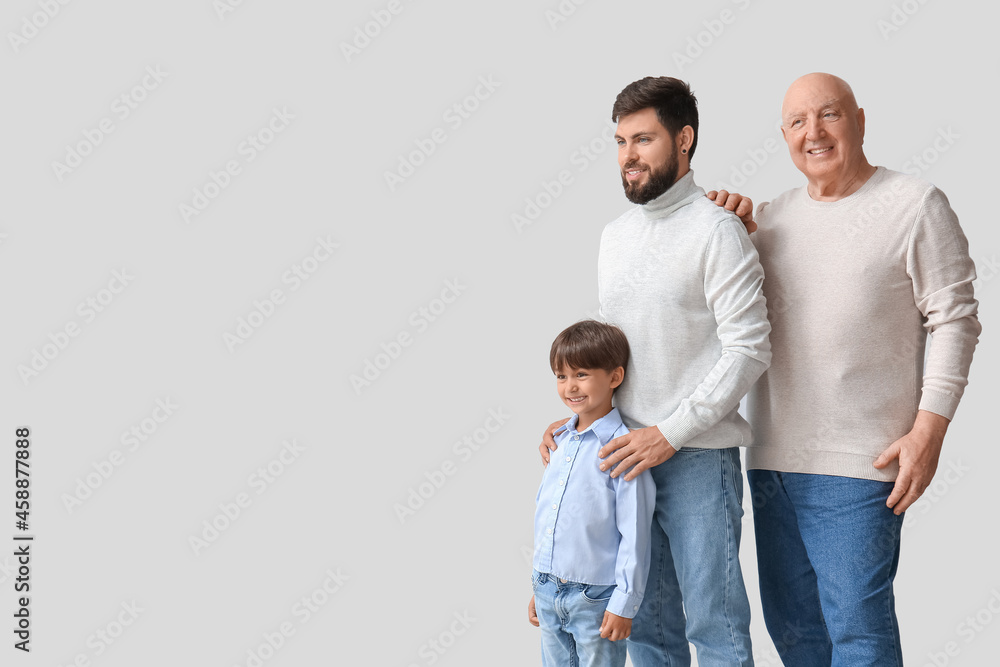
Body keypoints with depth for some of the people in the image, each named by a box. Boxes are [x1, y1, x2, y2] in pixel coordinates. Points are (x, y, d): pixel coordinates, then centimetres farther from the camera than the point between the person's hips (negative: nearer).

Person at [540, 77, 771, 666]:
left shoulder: (715, 229, -8)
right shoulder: (614, 235, 14)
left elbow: (749, 349, -14)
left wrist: (670, 432, -17)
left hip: (697, 457, -6)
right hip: (626, 455, 7)